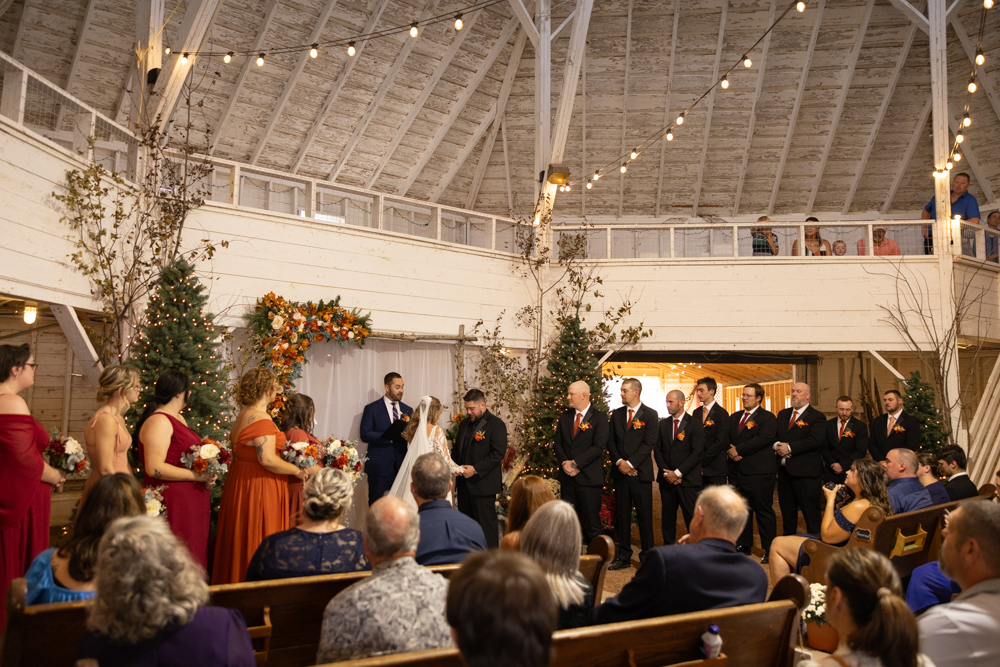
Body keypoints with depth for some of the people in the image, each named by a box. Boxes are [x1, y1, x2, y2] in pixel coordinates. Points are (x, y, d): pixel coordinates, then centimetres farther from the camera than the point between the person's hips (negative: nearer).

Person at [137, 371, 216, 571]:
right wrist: (197, 475, -19)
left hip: (190, 501, 10)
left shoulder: (177, 417, 16)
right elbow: (155, 468, -23)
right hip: (172, 501, -10)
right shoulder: (158, 421, -15)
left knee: (192, 557, 13)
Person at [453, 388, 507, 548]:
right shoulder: (464, 424, 16)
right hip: (464, 483, 7)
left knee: (486, 523, -3)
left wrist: (476, 469, -18)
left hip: (483, 483, -7)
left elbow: (498, 453, -14)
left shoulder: (496, 424, -8)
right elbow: (457, 449, 24)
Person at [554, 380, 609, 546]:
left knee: (591, 519, 1)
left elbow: (599, 446, -13)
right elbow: (558, 443, 10)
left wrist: (575, 463, -16)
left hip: (589, 476, -5)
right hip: (567, 476, 5)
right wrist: (564, 462, -8)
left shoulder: (599, 418, -5)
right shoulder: (565, 417, 12)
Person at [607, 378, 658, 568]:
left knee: (644, 516, 0)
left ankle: (647, 557, 9)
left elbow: (649, 443, -9)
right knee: (622, 515, 8)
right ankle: (624, 556, 15)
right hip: (620, 472, 4)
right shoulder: (616, 414, 12)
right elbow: (610, 440, 8)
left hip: (640, 472, -4)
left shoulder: (650, 415, -2)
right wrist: (619, 462, -6)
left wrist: (630, 463, -14)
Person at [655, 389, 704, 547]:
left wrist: (677, 473, -13)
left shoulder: (694, 424, -4)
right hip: (667, 479, 5)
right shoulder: (663, 424, 11)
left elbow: (697, 452, -10)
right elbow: (658, 450, 10)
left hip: (688, 480, -4)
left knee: (692, 518, -3)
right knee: (667, 517, 9)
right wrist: (666, 472, -4)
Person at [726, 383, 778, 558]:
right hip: (737, 470, 7)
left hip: (759, 471, -7)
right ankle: (744, 545, 22)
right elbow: (726, 437, 15)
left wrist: (738, 450, -16)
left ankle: (769, 549, 4)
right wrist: (730, 450, -8)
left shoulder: (767, 418, -4)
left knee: (764, 510, -3)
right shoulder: (734, 417, 19)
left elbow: (763, 439, -18)